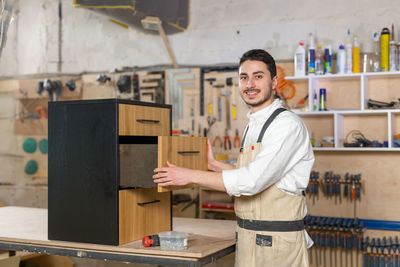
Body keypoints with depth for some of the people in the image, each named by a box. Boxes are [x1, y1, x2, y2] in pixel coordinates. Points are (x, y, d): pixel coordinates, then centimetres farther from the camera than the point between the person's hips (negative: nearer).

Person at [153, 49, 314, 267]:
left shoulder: (288, 125, -15)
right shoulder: (252, 126, 12)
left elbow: (253, 181, -24)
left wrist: (191, 175, -19)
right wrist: (214, 165, 16)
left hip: (276, 243, -8)